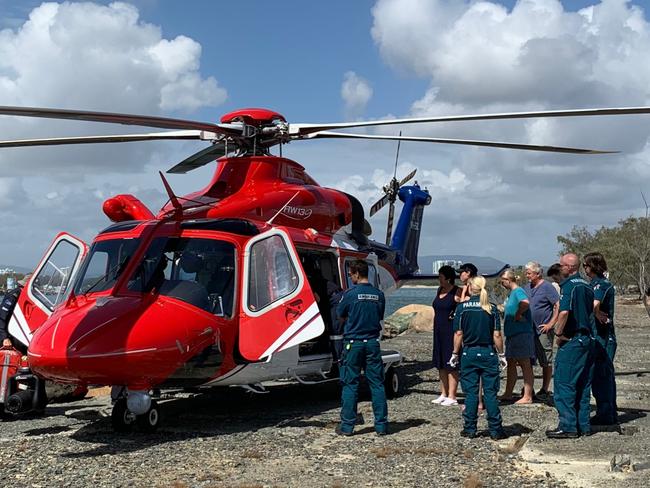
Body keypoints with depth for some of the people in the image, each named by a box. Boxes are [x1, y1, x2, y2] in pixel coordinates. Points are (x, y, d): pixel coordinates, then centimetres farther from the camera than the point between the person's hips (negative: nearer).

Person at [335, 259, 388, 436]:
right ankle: (381, 425, 9)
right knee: (377, 384, 7)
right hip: (372, 343, 3)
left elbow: (340, 315, 3)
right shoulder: (379, 295, 2)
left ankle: (347, 425, 8)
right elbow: (380, 318, 11)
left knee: (350, 385, 4)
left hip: (353, 343, -3)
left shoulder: (351, 294, -10)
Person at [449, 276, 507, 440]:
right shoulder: (492, 308, -2)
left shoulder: (462, 307, -4)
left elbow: (458, 334, -4)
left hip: (469, 353, 0)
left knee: (471, 392, 5)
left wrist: (455, 354, 5)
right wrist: (501, 354, 7)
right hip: (488, 353, 0)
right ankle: (495, 429, 6)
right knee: (490, 392, 4)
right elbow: (497, 335, -3)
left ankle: (470, 429, 9)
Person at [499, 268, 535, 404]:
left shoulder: (518, 291, -15)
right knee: (511, 363, 14)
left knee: (525, 365, -4)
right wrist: (504, 311, 12)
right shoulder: (511, 293, 16)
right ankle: (508, 394, 22)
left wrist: (517, 315, -23)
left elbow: (525, 303, -36)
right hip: (512, 334, 10)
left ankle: (527, 397, 1)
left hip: (521, 333, -10)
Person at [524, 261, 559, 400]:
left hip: (543, 331, -7)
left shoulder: (547, 287, -10)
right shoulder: (527, 287, 11)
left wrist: (551, 324, -16)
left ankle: (544, 390, 8)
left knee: (546, 362, 2)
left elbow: (558, 306, -14)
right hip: (528, 330, 7)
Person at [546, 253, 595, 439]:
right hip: (587, 340, 9)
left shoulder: (569, 285, -13)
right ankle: (583, 425, 17)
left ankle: (568, 427, -3)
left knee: (564, 383, -4)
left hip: (571, 341, -9)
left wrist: (558, 334, -15)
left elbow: (564, 312, -25)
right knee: (582, 385, 13)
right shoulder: (587, 286, 15)